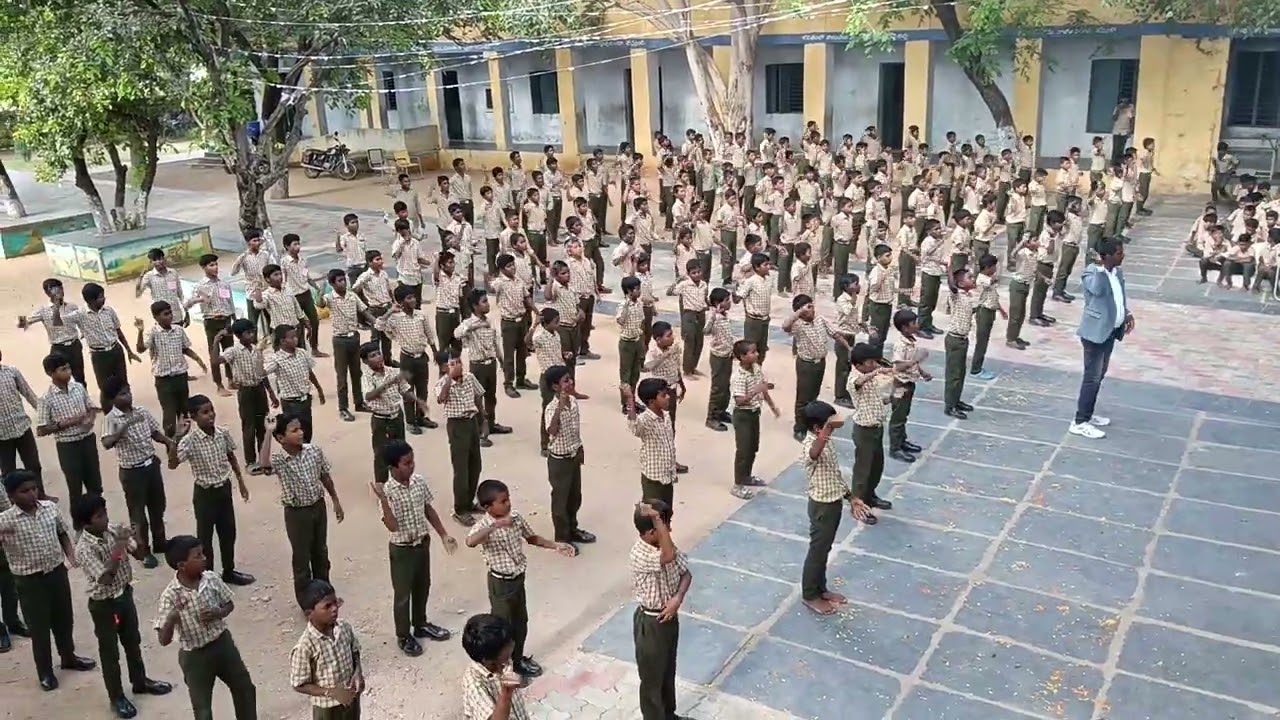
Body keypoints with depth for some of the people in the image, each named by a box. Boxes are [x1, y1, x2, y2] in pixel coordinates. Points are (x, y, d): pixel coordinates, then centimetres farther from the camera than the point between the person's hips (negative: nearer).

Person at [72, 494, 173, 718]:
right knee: (110, 651, 11)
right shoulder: (84, 548, -26)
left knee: (133, 642, 22)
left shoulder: (112, 530, -8)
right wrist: (119, 545, -33)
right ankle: (116, 697, 27)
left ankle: (140, 682, 42)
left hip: (125, 594, 6)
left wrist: (139, 538, -22)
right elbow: (106, 577, -32)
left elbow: (139, 554, -1)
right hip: (104, 604, -6)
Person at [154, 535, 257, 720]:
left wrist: (218, 613, -16)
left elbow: (229, 604, 6)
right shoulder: (170, 596, -22)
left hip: (223, 643, 4)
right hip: (194, 656, -4)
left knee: (245, 688, 20)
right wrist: (171, 620, -42)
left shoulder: (211, 578, -11)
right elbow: (164, 640, -22)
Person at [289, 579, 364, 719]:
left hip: (351, 697, 5)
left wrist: (358, 673, -13)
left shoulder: (345, 627, -12)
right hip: (326, 707, -5)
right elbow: (299, 685, -19)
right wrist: (331, 692, -26)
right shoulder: (304, 647, -28)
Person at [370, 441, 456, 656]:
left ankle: (421, 625, 44)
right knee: (403, 594, 12)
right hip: (402, 550, -6)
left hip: (423, 543, 6)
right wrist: (382, 499, -40)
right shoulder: (388, 491, -24)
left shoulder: (419, 481, -7)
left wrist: (444, 534, 7)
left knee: (422, 587, 23)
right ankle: (404, 636, 31)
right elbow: (392, 526, -31)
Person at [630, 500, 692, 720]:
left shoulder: (664, 544, -7)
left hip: (670, 616, 8)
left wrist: (678, 598, -19)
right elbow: (669, 556, -48)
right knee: (652, 678, 13)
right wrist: (655, 518, -44)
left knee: (668, 671, 27)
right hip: (651, 623, -8)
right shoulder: (640, 555, -31)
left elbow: (686, 573, 0)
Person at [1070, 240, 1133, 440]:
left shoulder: (1118, 272, 6)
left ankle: (1088, 414, 30)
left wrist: (1127, 313, 8)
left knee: (1099, 375, 18)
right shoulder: (1091, 273, -20)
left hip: (1111, 331, 9)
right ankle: (1080, 422, 2)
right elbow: (1098, 290, -41)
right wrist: (1100, 268, -31)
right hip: (1095, 332, -9)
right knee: (1092, 377, -5)